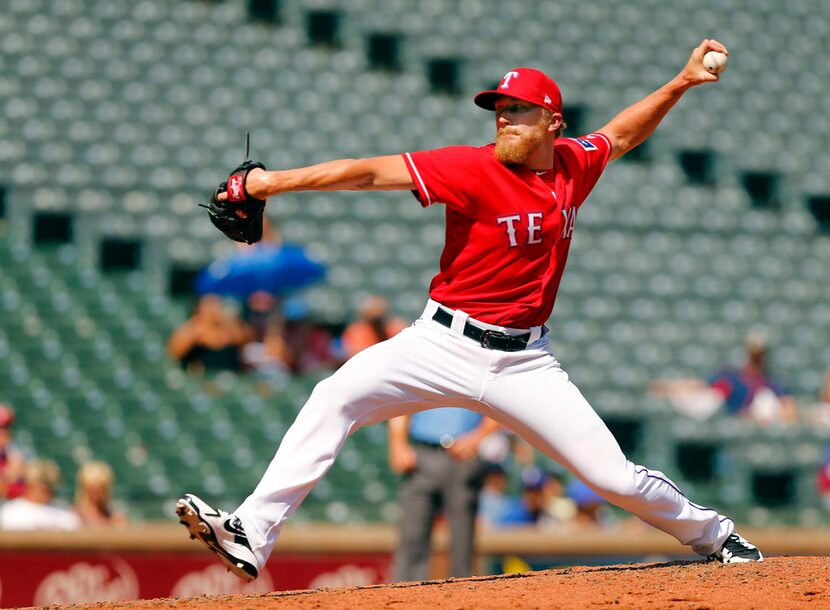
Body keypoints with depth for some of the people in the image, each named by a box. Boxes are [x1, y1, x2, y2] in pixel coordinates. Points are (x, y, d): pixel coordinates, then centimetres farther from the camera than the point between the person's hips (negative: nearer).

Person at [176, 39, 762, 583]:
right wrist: (277, 181, -27)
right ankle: (251, 536, -26)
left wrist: (681, 84, 17)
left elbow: (621, 134, 25)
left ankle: (711, 532, 28)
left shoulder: (573, 164, 2)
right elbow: (373, 173, -20)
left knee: (616, 477, -1)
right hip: (445, 345, -2)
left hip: (525, 362, 2)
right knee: (337, 396, -24)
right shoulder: (473, 169, -12)